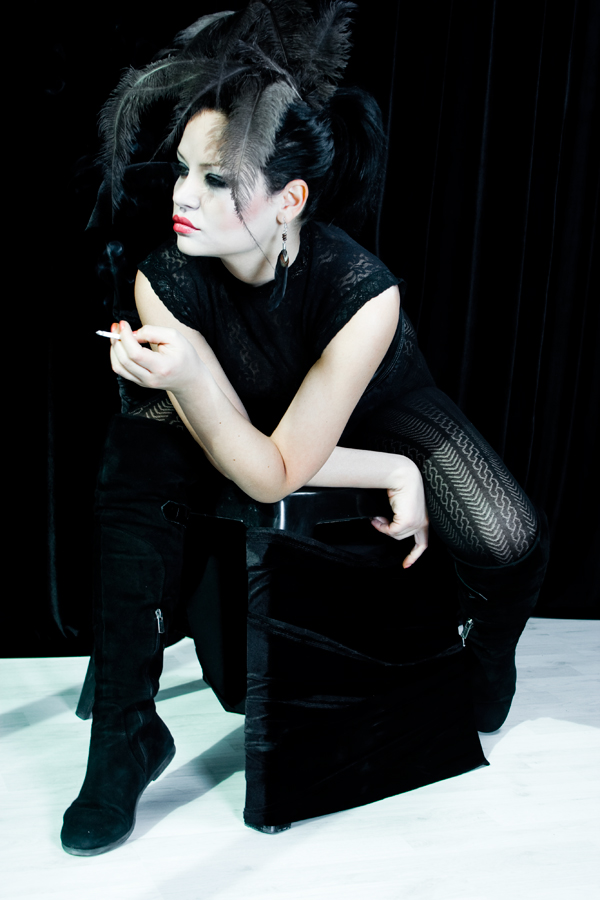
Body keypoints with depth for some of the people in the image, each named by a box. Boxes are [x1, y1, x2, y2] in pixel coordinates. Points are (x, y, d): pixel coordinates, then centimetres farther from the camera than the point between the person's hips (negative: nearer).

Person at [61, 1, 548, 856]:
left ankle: (486, 653, 18)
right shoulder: (163, 282, -25)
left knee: (511, 544, -24)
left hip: (378, 406, -1)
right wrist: (393, 472, -27)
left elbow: (278, 472, -29)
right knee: (131, 464, -25)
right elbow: (249, 469, -21)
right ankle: (126, 735, -7)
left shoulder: (363, 292, -34)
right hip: (245, 413, 2)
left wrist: (194, 372, -45)